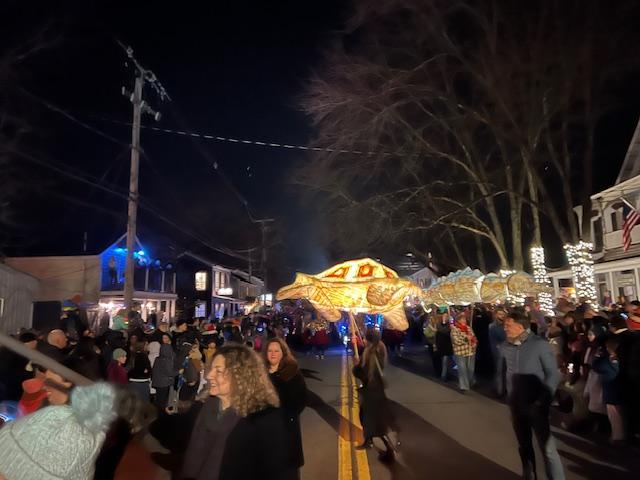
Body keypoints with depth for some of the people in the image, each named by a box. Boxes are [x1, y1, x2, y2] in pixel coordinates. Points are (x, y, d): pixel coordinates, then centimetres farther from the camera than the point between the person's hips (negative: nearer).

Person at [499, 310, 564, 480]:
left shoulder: (539, 345, -13)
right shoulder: (504, 347, -2)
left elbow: (553, 374, -11)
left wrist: (543, 400, -16)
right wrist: (509, 397, 7)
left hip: (536, 405, -4)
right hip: (516, 405, 4)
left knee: (547, 448, -1)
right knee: (524, 446, 18)